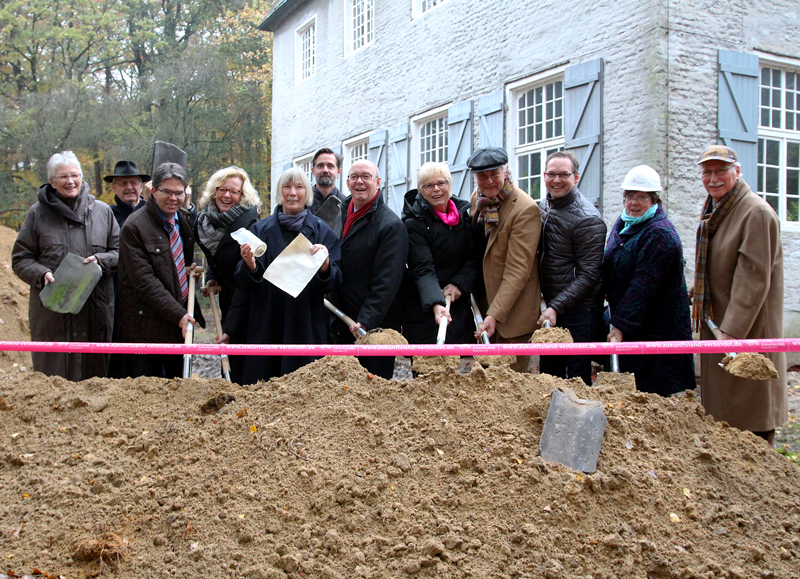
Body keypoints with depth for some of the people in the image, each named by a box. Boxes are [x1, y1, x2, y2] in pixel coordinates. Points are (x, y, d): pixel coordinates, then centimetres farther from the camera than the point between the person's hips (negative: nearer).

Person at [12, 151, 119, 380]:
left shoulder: (102, 211, 9)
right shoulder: (38, 213, 6)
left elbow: (119, 252, 12)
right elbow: (20, 258, 7)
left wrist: (100, 260, -9)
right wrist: (42, 274, -12)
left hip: (96, 309, 1)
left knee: (95, 371, 5)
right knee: (52, 374, 1)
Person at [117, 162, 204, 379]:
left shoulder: (184, 220, 9)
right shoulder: (134, 227, -13)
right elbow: (145, 281, -17)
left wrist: (190, 269, 8)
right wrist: (178, 314, -21)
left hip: (180, 320, 6)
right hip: (148, 324, -6)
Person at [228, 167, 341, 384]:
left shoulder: (322, 231, 6)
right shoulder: (261, 229, 8)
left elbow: (334, 283, 1)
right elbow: (243, 284, 5)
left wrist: (325, 266, -21)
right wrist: (250, 266, -16)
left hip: (306, 327, -1)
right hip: (265, 327, 1)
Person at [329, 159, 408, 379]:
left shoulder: (391, 226, -10)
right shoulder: (339, 214, 12)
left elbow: (386, 282, -16)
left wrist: (366, 321, -21)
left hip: (374, 327, -6)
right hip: (340, 325, 7)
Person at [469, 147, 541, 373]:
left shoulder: (525, 209, -17)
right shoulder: (477, 198, 6)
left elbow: (517, 270, -20)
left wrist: (495, 314, -24)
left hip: (511, 311, -6)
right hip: (483, 304, 7)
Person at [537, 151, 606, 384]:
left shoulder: (587, 219, -17)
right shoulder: (544, 206, 7)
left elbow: (589, 275, -18)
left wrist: (556, 307, -22)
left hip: (580, 310, -7)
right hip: (552, 306, 7)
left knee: (577, 377, 0)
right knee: (548, 373, 15)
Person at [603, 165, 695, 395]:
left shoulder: (660, 233, -18)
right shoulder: (622, 224, 11)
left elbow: (643, 284, -23)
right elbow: (609, 269, 21)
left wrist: (621, 326, -24)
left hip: (657, 331, -8)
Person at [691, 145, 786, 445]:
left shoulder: (757, 213, -16)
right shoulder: (712, 212, 13)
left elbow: (754, 279, -22)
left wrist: (733, 331, -25)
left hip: (748, 330, -9)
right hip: (715, 325, 9)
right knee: (720, 408, 15)